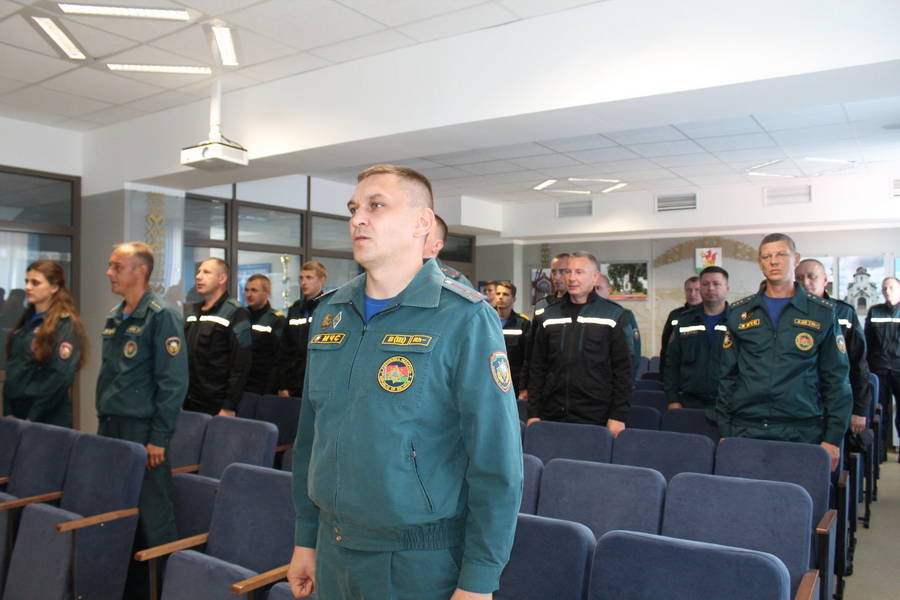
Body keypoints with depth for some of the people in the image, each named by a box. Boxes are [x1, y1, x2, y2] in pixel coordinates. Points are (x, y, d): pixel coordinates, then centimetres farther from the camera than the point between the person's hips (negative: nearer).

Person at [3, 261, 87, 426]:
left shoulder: (65, 325, -11)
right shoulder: (27, 321, 11)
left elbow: (61, 377, -17)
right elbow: (12, 368, 11)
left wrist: (32, 417, -16)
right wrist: (8, 411, 3)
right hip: (16, 414, 7)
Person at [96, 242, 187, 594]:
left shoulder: (161, 316, -11)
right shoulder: (114, 318, 14)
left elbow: (173, 381, -16)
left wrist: (159, 438, -17)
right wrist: (103, 422, 15)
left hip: (142, 432, -8)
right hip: (109, 430, 8)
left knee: (153, 517, -1)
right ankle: (127, 585, 29)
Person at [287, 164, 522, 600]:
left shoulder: (464, 319, -14)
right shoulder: (329, 314, 4)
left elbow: (496, 462, -16)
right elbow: (310, 437, 10)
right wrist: (305, 538, 12)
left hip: (422, 564, -5)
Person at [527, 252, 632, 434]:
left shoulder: (614, 315, 1)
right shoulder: (550, 315, 10)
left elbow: (623, 370, -1)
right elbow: (537, 368, 11)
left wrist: (618, 416, -7)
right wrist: (533, 413, 5)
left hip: (595, 419, -3)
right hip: (552, 417, 3)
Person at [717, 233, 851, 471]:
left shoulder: (822, 313, 5)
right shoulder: (739, 313, 9)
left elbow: (836, 378, 4)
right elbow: (727, 376, 9)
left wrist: (833, 438, -3)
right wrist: (724, 432, 4)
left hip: (801, 432, -1)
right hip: (745, 430, 1)